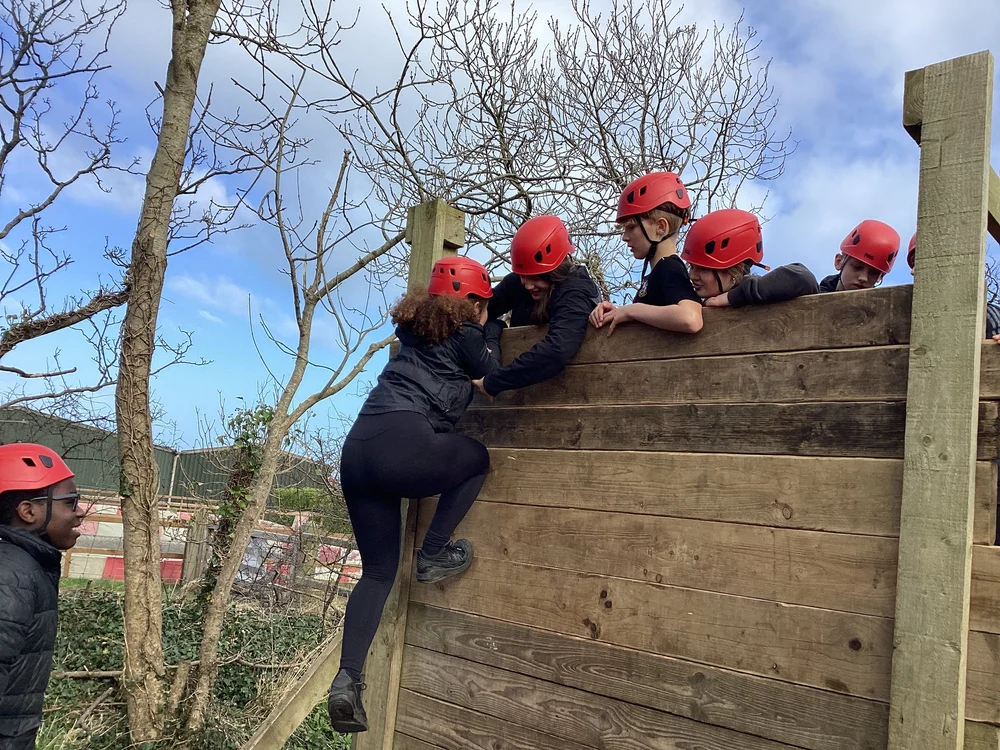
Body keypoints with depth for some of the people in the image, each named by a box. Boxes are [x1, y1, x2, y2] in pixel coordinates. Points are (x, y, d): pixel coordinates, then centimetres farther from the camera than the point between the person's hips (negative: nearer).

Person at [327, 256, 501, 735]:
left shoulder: (414, 325, 27)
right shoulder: (464, 332, 7)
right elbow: (494, 374, 19)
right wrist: (492, 330, 30)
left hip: (356, 451, 7)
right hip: (404, 446, -7)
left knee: (378, 569, 15)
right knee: (478, 459, 24)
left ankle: (347, 680, 3)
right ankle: (433, 556, 15)